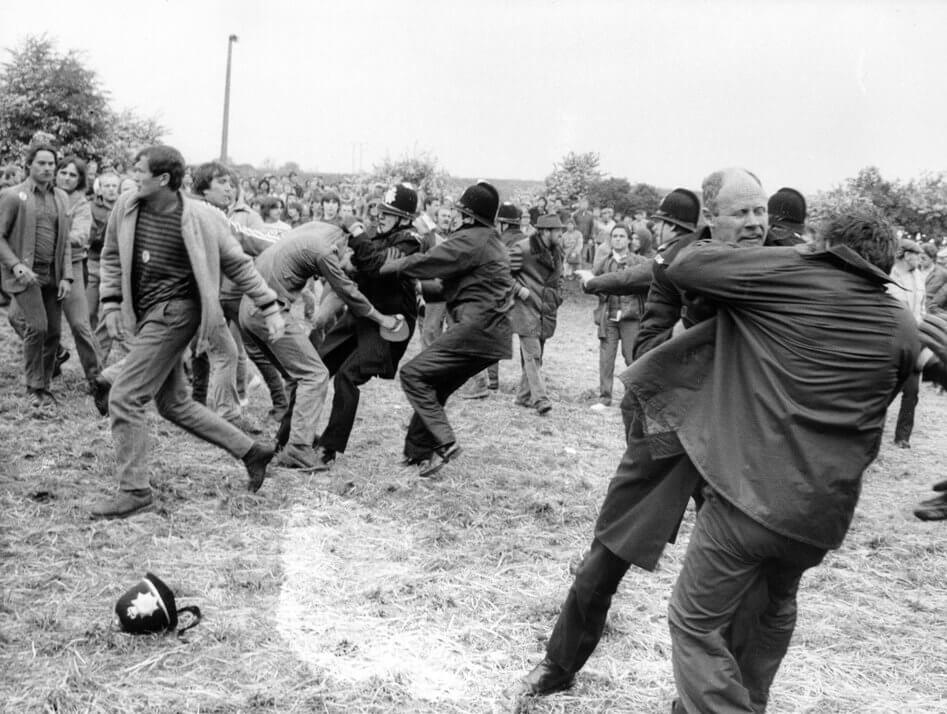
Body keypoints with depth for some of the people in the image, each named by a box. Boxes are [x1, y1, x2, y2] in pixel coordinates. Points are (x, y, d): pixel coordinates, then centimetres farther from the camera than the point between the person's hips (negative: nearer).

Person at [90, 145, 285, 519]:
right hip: (147, 317, 7)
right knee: (173, 403, 15)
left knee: (125, 397, -12)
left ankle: (134, 490, 2)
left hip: (175, 314, -7)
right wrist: (111, 304, 5)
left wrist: (270, 308, -3)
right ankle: (251, 451, 26)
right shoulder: (126, 206, 0)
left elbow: (239, 265, -3)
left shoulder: (201, 219, -14)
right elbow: (112, 256, 14)